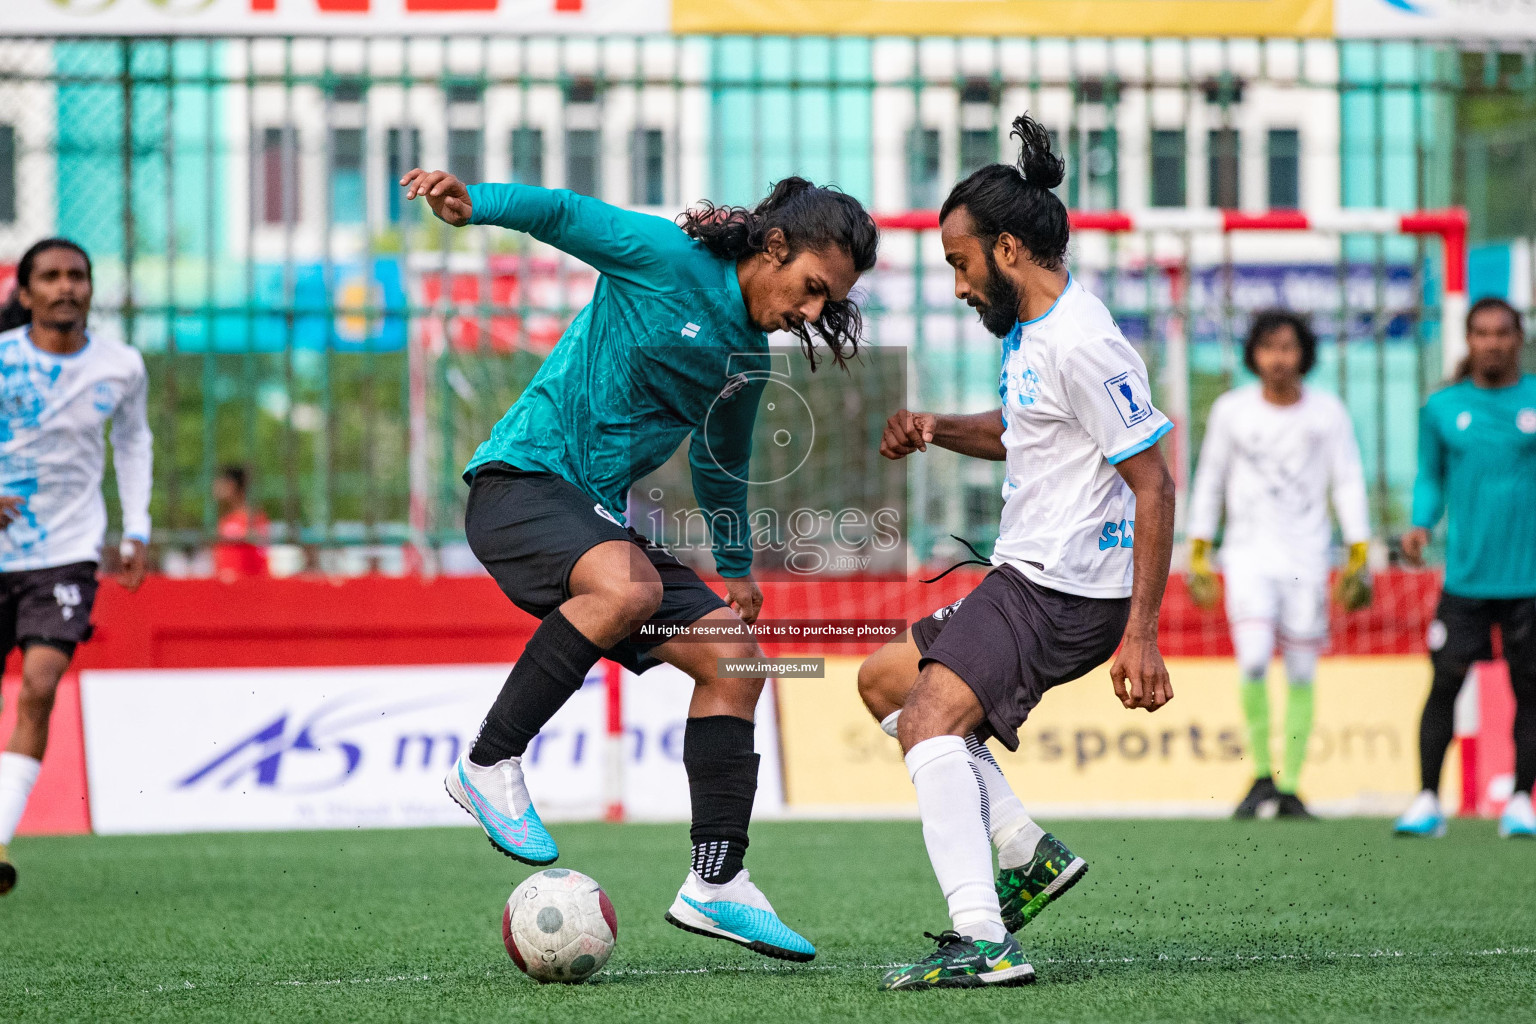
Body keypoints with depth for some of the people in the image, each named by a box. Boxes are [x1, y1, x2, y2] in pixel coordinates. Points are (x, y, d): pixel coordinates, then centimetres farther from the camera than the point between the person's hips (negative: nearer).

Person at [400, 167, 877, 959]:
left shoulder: (747, 361, 16)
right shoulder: (667, 259, -7)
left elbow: (721, 463, 32)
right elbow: (564, 214, -10)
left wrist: (736, 566, 36)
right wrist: (471, 204, -29)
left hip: (597, 519, 9)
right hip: (521, 479, -9)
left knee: (732, 655, -2)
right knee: (629, 588, -37)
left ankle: (715, 885, 0)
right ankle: (488, 766, -22)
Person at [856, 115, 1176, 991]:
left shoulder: (1082, 344, -20)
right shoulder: (1032, 328, 12)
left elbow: (1154, 484, -21)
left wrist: (1141, 633, -25)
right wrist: (937, 428, 10)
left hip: (1068, 591, -11)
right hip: (1029, 576, 11)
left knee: (930, 718, -25)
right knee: (885, 680, 21)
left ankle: (984, 941, -36)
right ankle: (1030, 856, 17)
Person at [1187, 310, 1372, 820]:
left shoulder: (1328, 413, 2)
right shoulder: (1231, 410, 3)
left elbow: (1349, 484, 5)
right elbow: (1209, 482, 11)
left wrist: (1359, 557, -2)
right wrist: (1197, 554, 10)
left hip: (1306, 559, 1)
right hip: (1248, 555, -1)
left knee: (1301, 673, 1)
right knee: (1254, 660, -18)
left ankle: (1289, 788, 10)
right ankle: (1261, 774, -3)